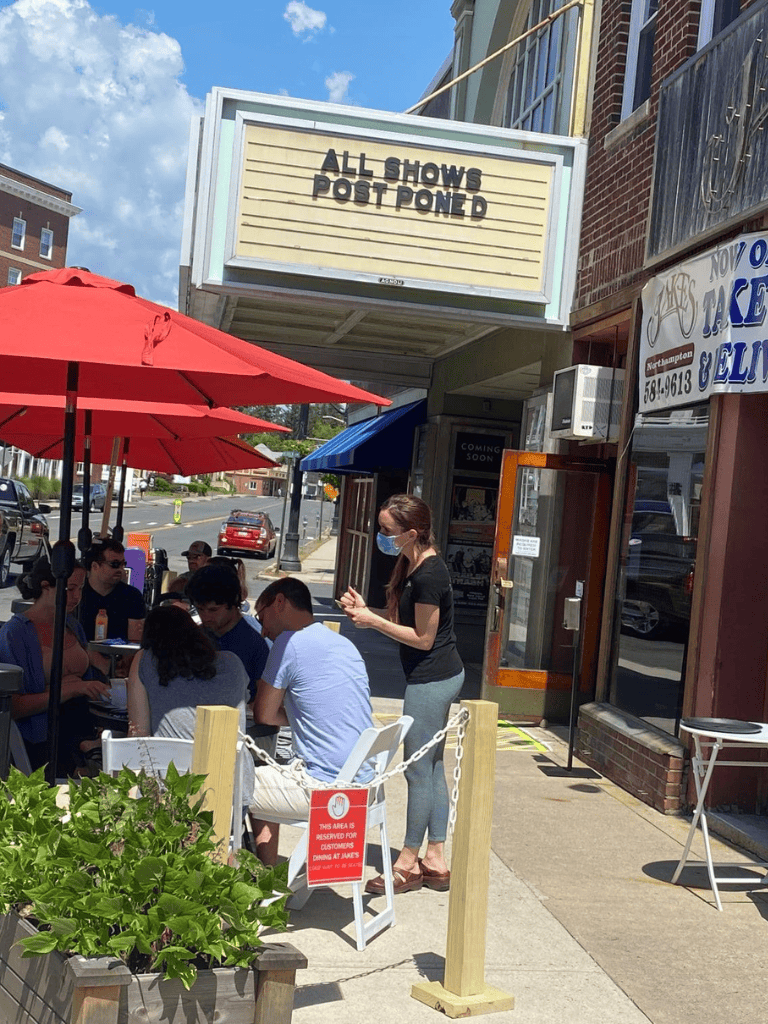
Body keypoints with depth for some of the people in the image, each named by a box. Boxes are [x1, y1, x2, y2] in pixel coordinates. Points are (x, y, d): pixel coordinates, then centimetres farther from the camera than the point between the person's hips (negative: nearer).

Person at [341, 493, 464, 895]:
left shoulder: (428, 574, -21)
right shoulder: (410, 565, 9)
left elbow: (423, 637, -18)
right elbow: (402, 618, 15)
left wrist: (374, 622, -15)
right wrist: (366, 610, 0)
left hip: (431, 679, -11)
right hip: (439, 676, 11)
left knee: (418, 770, 0)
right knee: (432, 767, 14)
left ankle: (408, 862, 12)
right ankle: (435, 861, 22)